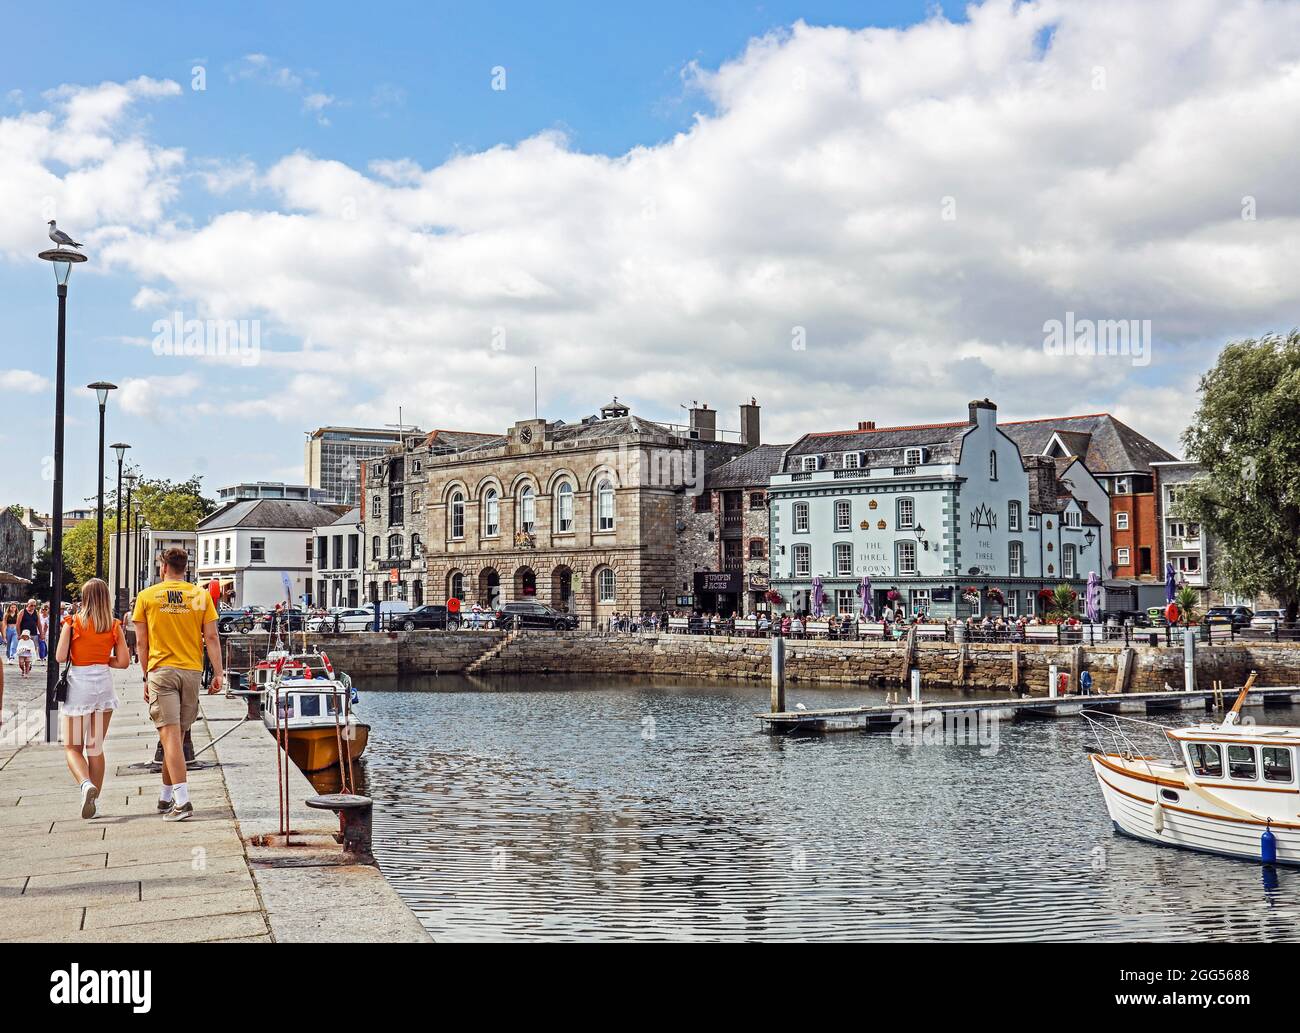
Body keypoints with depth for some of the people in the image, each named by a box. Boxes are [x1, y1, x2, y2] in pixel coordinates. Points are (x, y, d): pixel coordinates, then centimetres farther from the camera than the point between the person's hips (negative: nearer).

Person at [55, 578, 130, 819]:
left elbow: (60, 657, -11)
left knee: (72, 747, 5)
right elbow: (123, 661, 0)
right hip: (103, 684, 3)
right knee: (96, 747, 12)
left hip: (78, 685, -3)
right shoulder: (114, 626, 1)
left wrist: (77, 655, 9)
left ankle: (86, 784, -21)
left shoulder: (72, 623, -5)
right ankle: (94, 800, 12)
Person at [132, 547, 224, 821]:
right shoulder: (200, 595, 5)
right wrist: (218, 673, 2)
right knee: (178, 734, 14)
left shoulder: (147, 596, 2)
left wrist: (146, 677, 10)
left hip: (161, 670, -3)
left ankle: (182, 801, -18)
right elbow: (211, 638, 0)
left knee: (170, 734, -7)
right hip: (192, 670, 3)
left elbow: (141, 642, 3)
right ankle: (167, 797, 25)